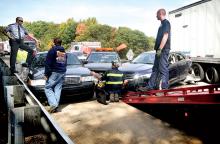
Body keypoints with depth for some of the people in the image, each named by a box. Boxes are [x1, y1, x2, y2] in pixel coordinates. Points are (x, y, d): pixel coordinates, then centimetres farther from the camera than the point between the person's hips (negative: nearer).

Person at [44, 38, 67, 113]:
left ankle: (53, 104, -12)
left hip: (54, 72, -6)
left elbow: (48, 63, -11)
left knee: (48, 88, 1)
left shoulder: (52, 50, -6)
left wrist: (46, 74, -9)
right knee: (58, 89, 7)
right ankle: (55, 106, 6)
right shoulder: (64, 52, 17)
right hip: (62, 73, 7)